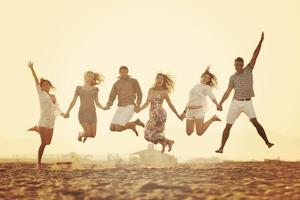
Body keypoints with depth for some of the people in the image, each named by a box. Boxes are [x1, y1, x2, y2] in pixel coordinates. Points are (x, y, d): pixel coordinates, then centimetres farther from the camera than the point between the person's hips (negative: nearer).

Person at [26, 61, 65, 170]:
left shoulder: (53, 97, 12)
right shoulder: (41, 94, -2)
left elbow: (57, 108, 17)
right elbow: (36, 81, -9)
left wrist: (63, 114, -2)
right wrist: (32, 68, -17)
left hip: (51, 122, 6)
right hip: (43, 121, -6)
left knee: (48, 142, 13)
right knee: (43, 143, -10)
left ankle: (37, 129, 34)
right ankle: (39, 163, 3)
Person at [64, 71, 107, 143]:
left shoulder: (95, 89, 12)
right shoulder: (79, 88, 7)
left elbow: (97, 103, 11)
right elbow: (73, 101, 11)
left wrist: (103, 108, -8)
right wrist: (67, 112, 10)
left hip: (92, 112, 3)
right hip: (83, 112, -3)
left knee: (93, 135, -3)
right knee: (88, 133, -17)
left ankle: (85, 134, 34)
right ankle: (80, 134, 20)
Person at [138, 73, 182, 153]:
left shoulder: (164, 92, -4)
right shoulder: (150, 90, 10)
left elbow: (170, 105, -1)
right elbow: (147, 103, 15)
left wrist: (178, 116, -1)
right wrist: (140, 109, 2)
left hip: (159, 114, -6)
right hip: (152, 115, 6)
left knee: (151, 133, -11)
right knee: (148, 134, 6)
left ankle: (169, 141, 7)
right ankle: (164, 143, 29)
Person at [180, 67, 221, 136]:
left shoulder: (207, 87, -2)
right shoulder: (196, 86, 20)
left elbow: (212, 97, -22)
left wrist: (217, 105, -42)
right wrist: (184, 112, 23)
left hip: (199, 110, -6)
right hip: (190, 111, 6)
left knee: (199, 133, -15)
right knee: (189, 133, 3)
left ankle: (213, 118, 3)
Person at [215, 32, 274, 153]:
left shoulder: (248, 70, 4)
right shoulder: (232, 77, 8)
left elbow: (255, 55, -4)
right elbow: (228, 92, 3)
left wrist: (261, 42, -11)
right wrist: (220, 103, -8)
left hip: (247, 102, -2)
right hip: (235, 103, 2)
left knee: (255, 122, -19)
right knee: (228, 126, 0)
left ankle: (267, 143, -17)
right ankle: (221, 148, 7)